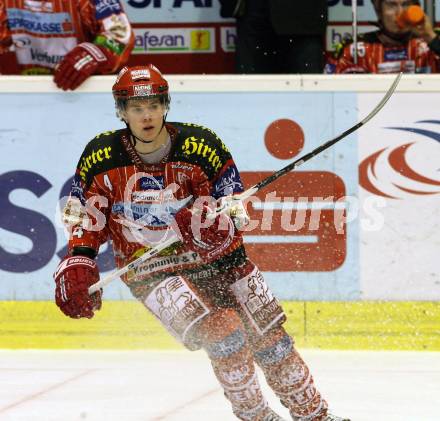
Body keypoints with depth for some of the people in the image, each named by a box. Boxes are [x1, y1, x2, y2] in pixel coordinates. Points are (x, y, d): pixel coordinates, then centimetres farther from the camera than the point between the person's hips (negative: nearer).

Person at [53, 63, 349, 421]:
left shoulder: (199, 144, -14)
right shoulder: (102, 157, -12)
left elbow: (234, 209, -10)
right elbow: (84, 214, 3)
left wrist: (214, 222, -32)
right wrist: (77, 263, -8)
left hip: (216, 256, 2)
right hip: (151, 270, -2)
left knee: (270, 337, 6)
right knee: (220, 331, -23)